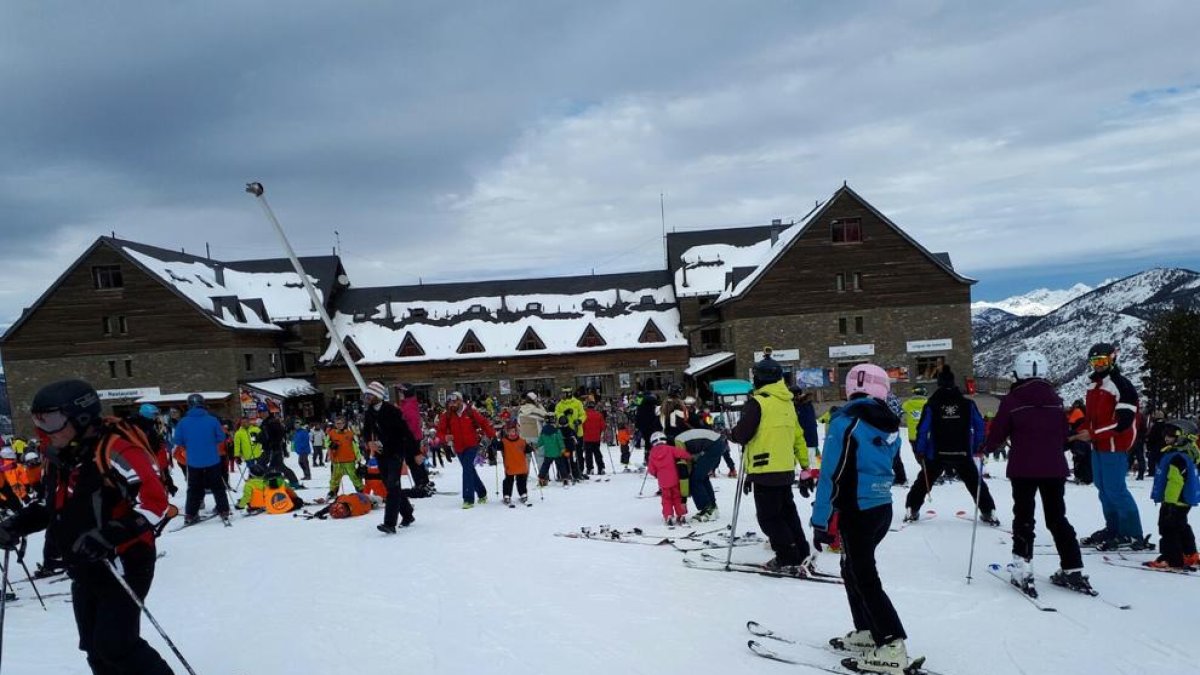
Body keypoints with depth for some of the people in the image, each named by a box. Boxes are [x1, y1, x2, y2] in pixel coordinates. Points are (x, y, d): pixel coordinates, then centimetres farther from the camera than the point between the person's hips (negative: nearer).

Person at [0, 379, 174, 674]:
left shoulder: (115, 450, -22)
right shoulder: (60, 458, 7)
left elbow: (154, 501, -28)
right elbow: (53, 504, 23)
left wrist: (109, 535, -34)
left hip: (122, 566, -9)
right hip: (85, 572, 9)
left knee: (116, 646, -10)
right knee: (96, 650, 13)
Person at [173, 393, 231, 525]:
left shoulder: (183, 422, -7)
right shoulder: (212, 420, -10)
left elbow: (178, 441, -2)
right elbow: (221, 437, -4)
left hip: (193, 462, 1)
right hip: (212, 461, -1)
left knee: (194, 489, 14)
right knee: (218, 487, 10)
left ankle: (190, 515, 14)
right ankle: (224, 512, 9)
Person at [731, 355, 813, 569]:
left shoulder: (757, 402, -13)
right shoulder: (788, 403, 11)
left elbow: (741, 434, -14)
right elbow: (799, 438, 15)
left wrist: (730, 433, 9)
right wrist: (805, 468, 20)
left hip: (765, 470, -8)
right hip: (786, 470, 8)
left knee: (769, 517, 1)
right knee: (787, 512, 18)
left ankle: (787, 557, -1)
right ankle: (801, 554, 20)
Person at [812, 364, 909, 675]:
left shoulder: (845, 423, -16)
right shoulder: (890, 427, 6)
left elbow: (831, 476, -18)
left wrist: (820, 522, -14)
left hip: (857, 513, -8)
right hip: (883, 510, 8)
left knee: (865, 580, 0)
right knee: (853, 569, 21)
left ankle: (893, 648, -2)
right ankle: (867, 632, 28)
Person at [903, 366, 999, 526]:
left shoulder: (932, 405, -6)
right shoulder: (967, 403, -2)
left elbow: (923, 429, -9)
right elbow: (979, 426, 1)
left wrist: (920, 451, 0)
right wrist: (977, 448, 11)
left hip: (936, 454, -1)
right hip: (963, 454, 1)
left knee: (922, 483, 13)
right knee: (976, 483, 15)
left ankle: (911, 511, 13)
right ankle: (989, 513, 15)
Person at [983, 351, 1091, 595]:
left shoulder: (1011, 400, -8)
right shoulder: (1055, 400, 5)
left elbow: (997, 434, -5)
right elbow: (1064, 435, 12)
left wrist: (985, 448, 14)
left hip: (1023, 469, -4)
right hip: (1054, 468, 4)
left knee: (1024, 518, 4)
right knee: (1057, 518, 14)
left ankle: (1023, 571, -2)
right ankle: (1073, 570, 13)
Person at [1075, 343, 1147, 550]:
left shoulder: (1122, 385, -13)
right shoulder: (1093, 386, 14)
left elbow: (1123, 422, -19)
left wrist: (1093, 434, -19)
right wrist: (1082, 432, 2)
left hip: (1114, 447, -9)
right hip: (1098, 447, 9)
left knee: (1115, 490, -8)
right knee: (1103, 489, 13)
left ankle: (1133, 534, 0)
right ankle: (1113, 529, 23)